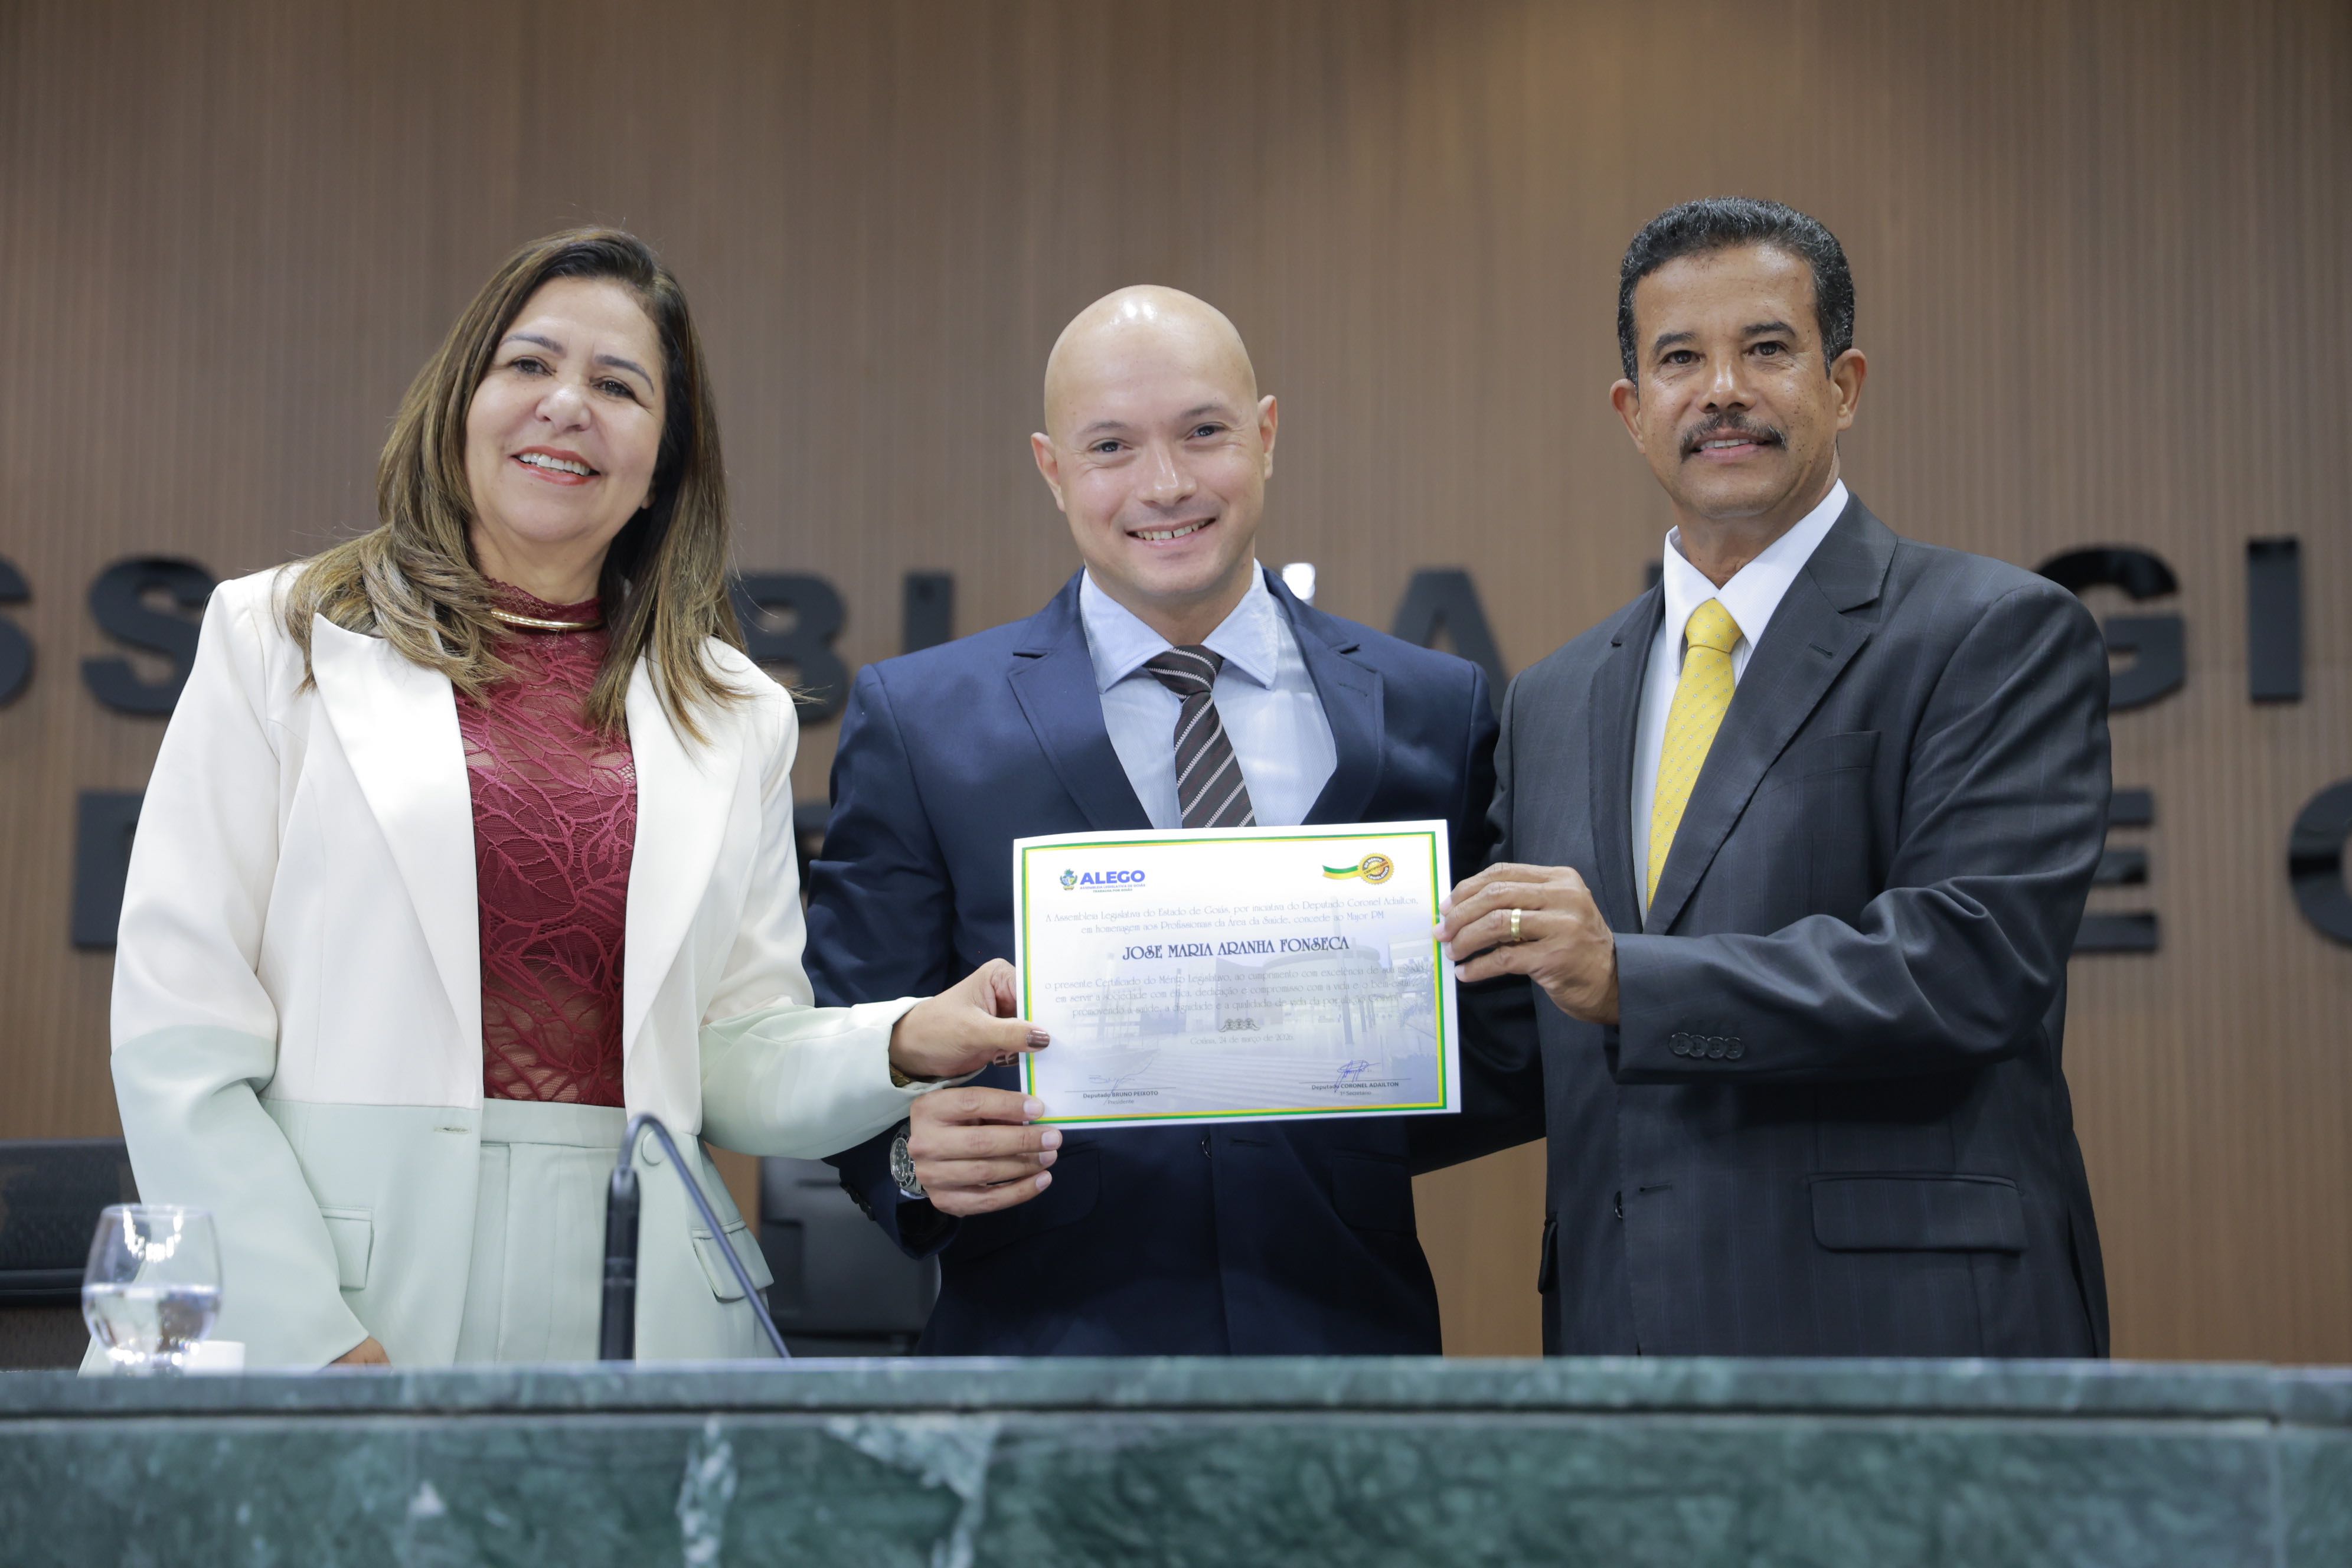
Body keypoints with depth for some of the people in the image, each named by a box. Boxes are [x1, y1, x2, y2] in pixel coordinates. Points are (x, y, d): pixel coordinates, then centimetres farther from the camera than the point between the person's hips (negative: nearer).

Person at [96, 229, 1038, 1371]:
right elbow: (179, 1027, -2)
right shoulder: (281, 639, 5)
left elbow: (742, 1059, 13)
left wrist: (903, 1045, -8)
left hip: (631, 1317, 2)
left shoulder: (737, 718, 13)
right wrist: (307, 1334, -11)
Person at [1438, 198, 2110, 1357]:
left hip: (1907, 1332, -4)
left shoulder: (2001, 636, -3)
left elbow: (1978, 956, -15)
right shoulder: (1551, 704, 15)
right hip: (1621, 1329, 5)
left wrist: (1629, 981, -22)